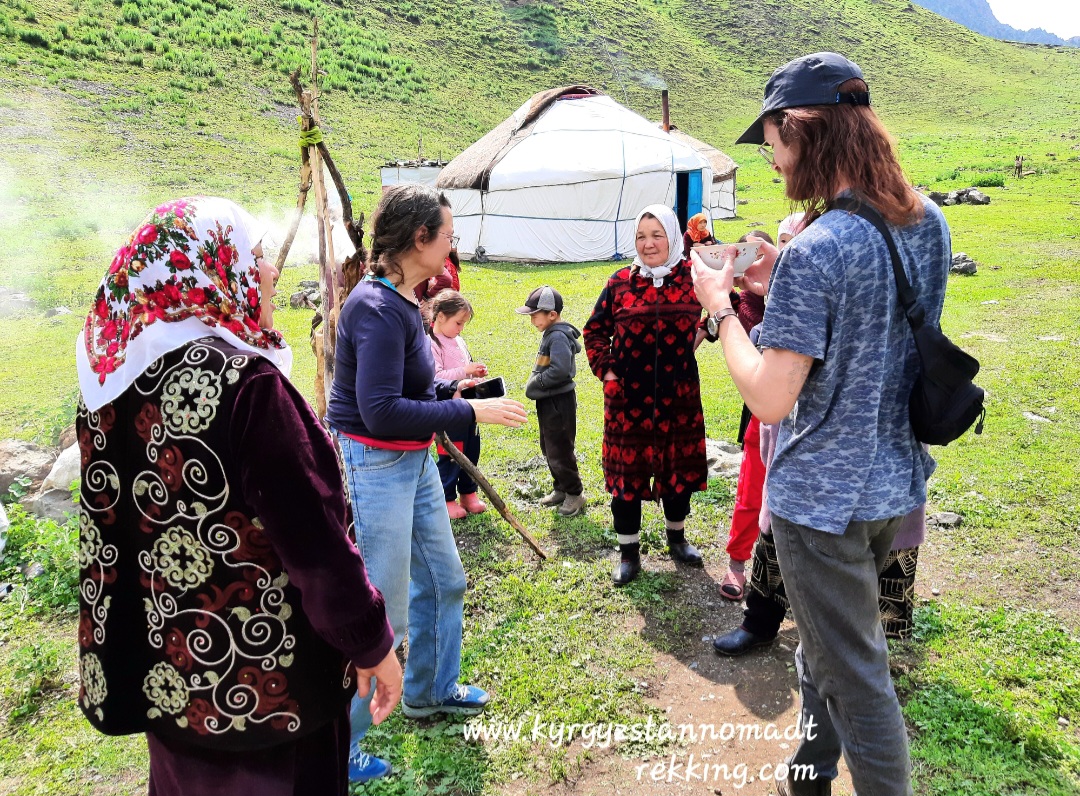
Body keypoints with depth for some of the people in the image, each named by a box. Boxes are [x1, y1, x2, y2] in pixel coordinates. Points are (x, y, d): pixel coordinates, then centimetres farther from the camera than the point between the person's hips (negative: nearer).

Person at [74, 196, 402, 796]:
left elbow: (108, 521, 10)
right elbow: (314, 537, -23)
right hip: (261, 680, -7)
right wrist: (372, 644, -12)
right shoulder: (246, 382, -25)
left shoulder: (113, 376, -1)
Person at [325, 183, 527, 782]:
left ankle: (429, 692, 45)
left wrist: (449, 390, 5)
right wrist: (470, 412, -23)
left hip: (413, 462, 10)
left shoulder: (401, 301, 7)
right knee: (383, 619, 0)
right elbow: (381, 411, -28)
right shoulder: (378, 308, -22)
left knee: (443, 580, 22)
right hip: (374, 465, -10)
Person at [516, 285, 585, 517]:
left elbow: (560, 370, -30)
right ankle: (560, 489, 32)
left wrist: (535, 382, -19)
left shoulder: (558, 337, -21)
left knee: (560, 451, -1)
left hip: (559, 403, -10)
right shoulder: (550, 334, 10)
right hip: (548, 402, 10)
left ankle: (575, 494, 13)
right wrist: (535, 383, 4)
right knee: (549, 448, 19)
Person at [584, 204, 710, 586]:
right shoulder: (620, 282, -1)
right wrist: (605, 368, -3)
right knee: (627, 471, 5)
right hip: (628, 397, -1)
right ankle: (628, 552, 21)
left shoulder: (691, 277, -1)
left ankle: (677, 537, 37)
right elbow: (595, 330, 7)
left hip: (679, 395, 1)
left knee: (679, 468, 13)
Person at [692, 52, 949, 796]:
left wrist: (720, 307, -11)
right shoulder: (929, 223, 1)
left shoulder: (816, 251, -26)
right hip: (896, 483, 9)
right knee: (826, 647, 27)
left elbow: (770, 398, -24)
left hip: (824, 500, -9)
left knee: (856, 680, 9)